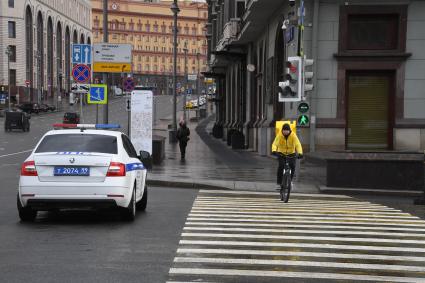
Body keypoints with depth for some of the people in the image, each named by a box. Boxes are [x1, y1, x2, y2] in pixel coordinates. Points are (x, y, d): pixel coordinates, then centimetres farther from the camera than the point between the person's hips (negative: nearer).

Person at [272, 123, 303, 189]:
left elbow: (298, 145, -25)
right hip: (281, 153, -1)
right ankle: (278, 183, -10)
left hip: (291, 153, 1)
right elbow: (275, 144, -26)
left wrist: (300, 153, -42)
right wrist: (274, 150, -47)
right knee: (281, 166, -21)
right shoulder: (279, 136, -16)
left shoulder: (293, 136, -17)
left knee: (292, 166, -18)